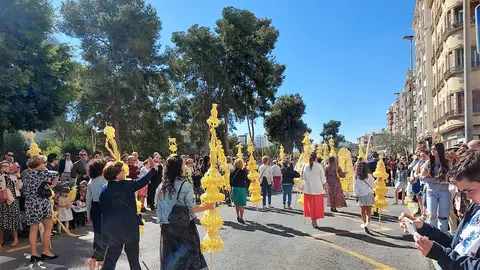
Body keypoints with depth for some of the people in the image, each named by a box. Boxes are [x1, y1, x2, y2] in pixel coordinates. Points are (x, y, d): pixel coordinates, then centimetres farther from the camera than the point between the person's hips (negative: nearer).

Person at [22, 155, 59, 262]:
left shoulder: (26, 175, 12)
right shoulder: (41, 173, -9)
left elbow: (24, 191, 12)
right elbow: (56, 174, -24)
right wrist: (53, 185, -10)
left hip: (30, 204, 6)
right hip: (42, 203, -6)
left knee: (33, 229, 9)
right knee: (48, 227, 7)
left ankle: (34, 254, 11)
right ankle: (46, 252, 10)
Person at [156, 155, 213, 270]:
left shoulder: (160, 187, -1)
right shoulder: (185, 186, -16)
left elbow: (159, 210, 5)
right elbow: (192, 208, -14)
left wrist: (162, 223, 17)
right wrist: (207, 207, 1)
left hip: (167, 227, 4)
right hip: (185, 226, -4)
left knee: (170, 258, 16)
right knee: (188, 255, 14)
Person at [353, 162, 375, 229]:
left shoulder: (356, 177, -9)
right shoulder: (369, 176, -8)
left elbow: (355, 187, -4)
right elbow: (373, 185, 3)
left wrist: (356, 195, 8)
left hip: (361, 195, 0)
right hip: (369, 195, 0)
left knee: (362, 210, 12)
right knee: (368, 210, 8)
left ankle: (365, 223, 21)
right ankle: (368, 222, -5)